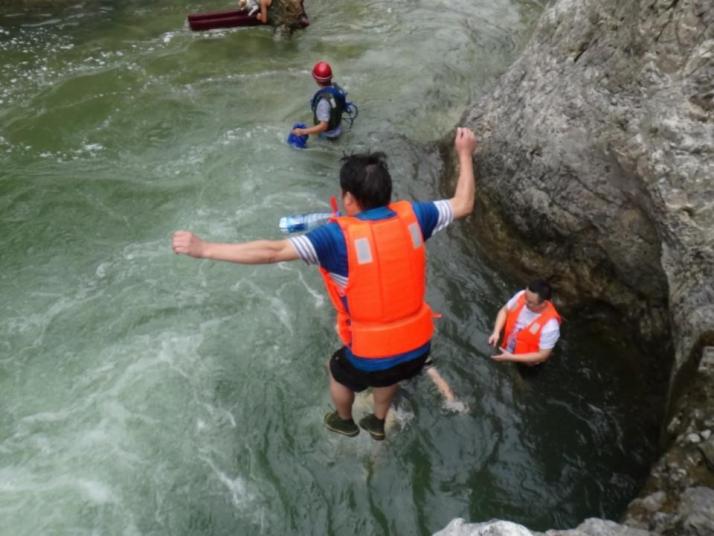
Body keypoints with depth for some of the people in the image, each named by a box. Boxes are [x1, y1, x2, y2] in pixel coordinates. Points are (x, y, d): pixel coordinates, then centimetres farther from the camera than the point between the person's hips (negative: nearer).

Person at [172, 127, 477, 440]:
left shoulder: (339, 236, -23)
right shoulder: (410, 217, -10)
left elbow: (273, 251, -28)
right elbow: (463, 205, 6)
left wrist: (203, 249, -23)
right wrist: (465, 155, 19)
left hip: (373, 356, -4)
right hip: (417, 348, 4)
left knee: (340, 371, 32)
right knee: (388, 374, 39)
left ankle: (343, 421, 60)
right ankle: (378, 423, 63)